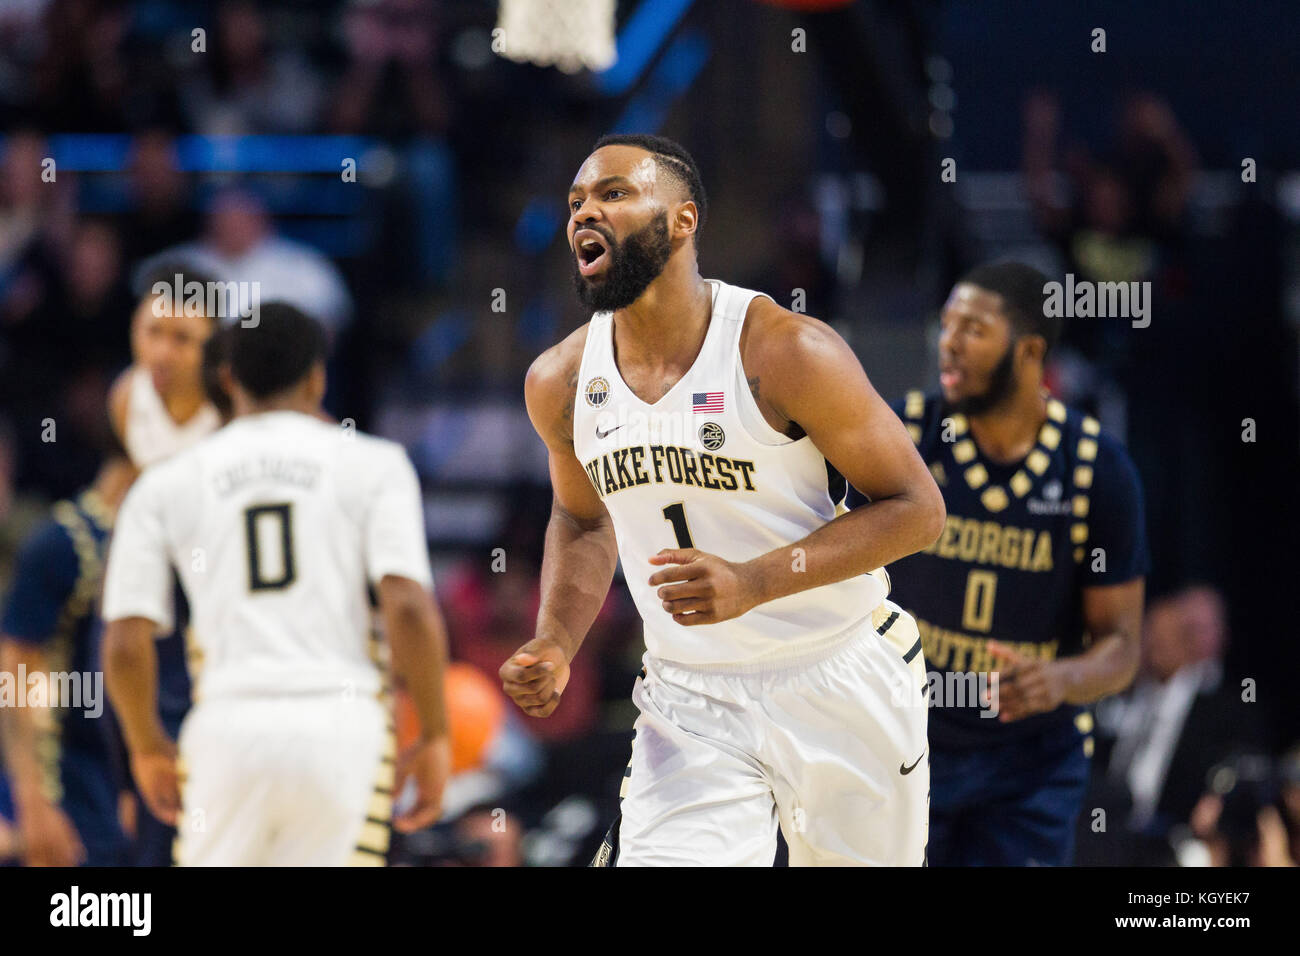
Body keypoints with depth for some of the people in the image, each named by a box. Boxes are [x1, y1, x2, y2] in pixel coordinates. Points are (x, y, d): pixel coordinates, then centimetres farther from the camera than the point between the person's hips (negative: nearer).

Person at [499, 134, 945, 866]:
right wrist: (556, 647, 0)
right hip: (690, 706, 3)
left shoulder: (788, 354, -18)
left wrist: (755, 581, -26)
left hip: (839, 689, -3)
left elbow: (918, 508, -14)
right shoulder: (561, 382, -2)